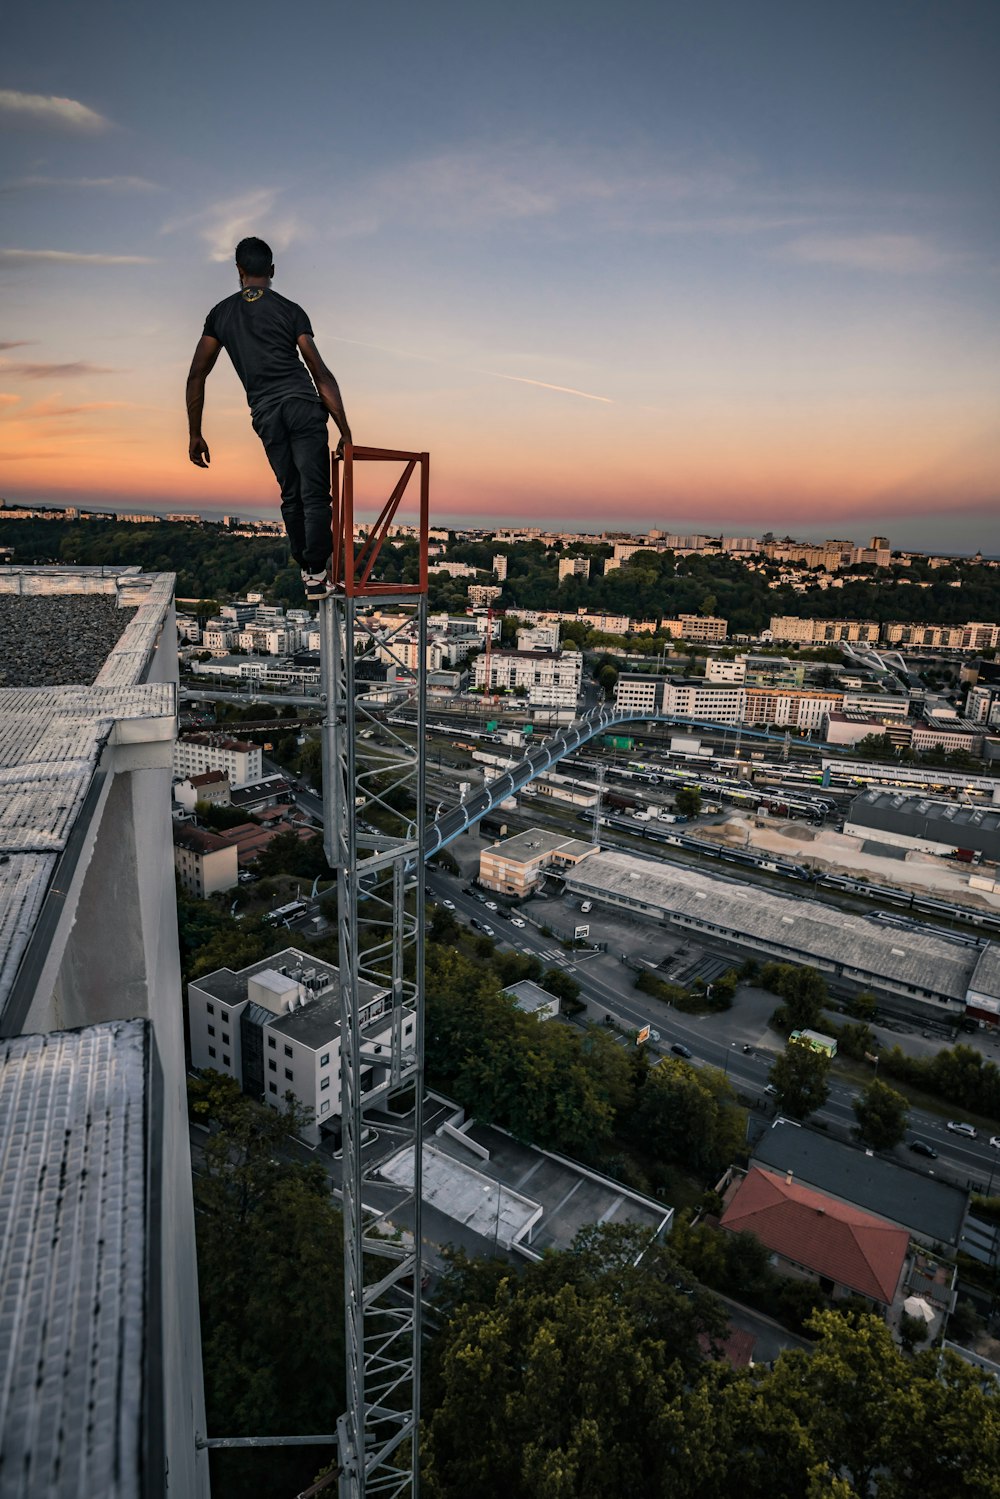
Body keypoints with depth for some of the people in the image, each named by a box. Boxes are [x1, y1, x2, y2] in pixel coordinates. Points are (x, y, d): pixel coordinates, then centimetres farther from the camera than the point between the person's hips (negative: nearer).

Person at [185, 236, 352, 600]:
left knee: (291, 495, 15)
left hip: (266, 414, 3)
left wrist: (194, 434, 14)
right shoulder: (290, 310, 8)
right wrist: (345, 432, 1)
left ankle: (306, 567, 20)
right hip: (303, 406, -3)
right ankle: (316, 576, -6)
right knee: (314, 494, -3)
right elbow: (322, 375, 1)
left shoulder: (220, 314, 16)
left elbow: (196, 376, 10)